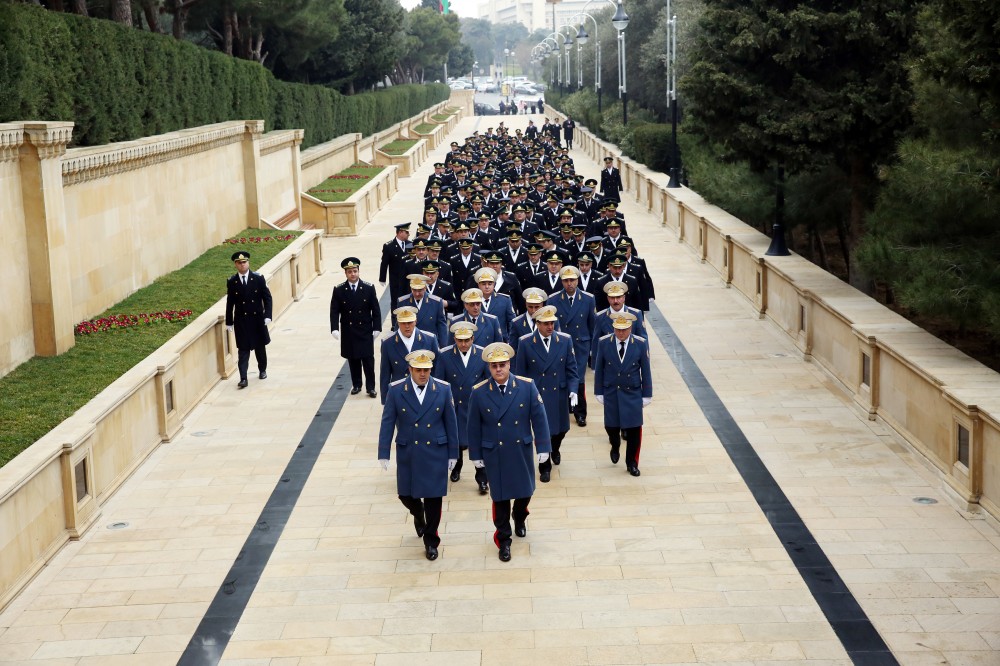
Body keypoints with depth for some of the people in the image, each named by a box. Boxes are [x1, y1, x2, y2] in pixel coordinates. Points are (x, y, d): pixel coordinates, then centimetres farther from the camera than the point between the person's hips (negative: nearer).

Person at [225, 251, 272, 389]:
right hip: (241, 321, -1)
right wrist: (229, 322, 1)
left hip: (257, 319, 1)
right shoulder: (231, 282, -2)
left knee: (260, 347, 15)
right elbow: (230, 303, 2)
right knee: (243, 350, -5)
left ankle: (262, 370, 36)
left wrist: (267, 315, -11)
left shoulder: (258, 278, -3)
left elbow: (267, 297, -2)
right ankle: (243, 379, -9)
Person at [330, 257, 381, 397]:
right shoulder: (339, 290, -4)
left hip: (365, 331, -1)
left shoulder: (369, 288, -4)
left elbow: (376, 310, -1)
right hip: (348, 332, 1)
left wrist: (377, 328, -5)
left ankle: (370, 387, 8)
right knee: (353, 360, 9)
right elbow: (334, 311, -3)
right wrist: (335, 329, -14)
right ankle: (356, 384, 22)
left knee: (368, 359, -1)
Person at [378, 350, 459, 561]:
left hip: (436, 453, -1)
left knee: (433, 497, 3)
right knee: (406, 494, 10)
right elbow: (387, 423, -4)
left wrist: (453, 454, 2)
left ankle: (431, 541, 21)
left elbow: (451, 423, -1)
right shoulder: (396, 390, -8)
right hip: (407, 453, 1)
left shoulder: (443, 389, -7)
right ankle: (418, 516, 46)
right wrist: (383, 454, -7)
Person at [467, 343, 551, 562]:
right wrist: (476, 455, 2)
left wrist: (543, 447, -4)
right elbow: (473, 428, -3)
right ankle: (503, 539, 23)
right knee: (500, 496, 8)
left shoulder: (527, 386, -11)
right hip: (494, 454, -1)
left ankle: (519, 518, 48)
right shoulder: (479, 392, -12)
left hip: (522, 451, 1)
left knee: (525, 491, 16)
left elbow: (539, 418, -5)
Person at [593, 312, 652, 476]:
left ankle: (632, 463, 20)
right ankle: (615, 447, 40)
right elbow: (599, 370, 1)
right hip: (611, 394, 0)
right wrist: (599, 393, 2)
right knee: (611, 426, 6)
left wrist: (646, 395, 0)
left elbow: (645, 371, -2)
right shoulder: (604, 343, -7)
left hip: (633, 395, 0)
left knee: (634, 429, 3)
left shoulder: (641, 344, -9)